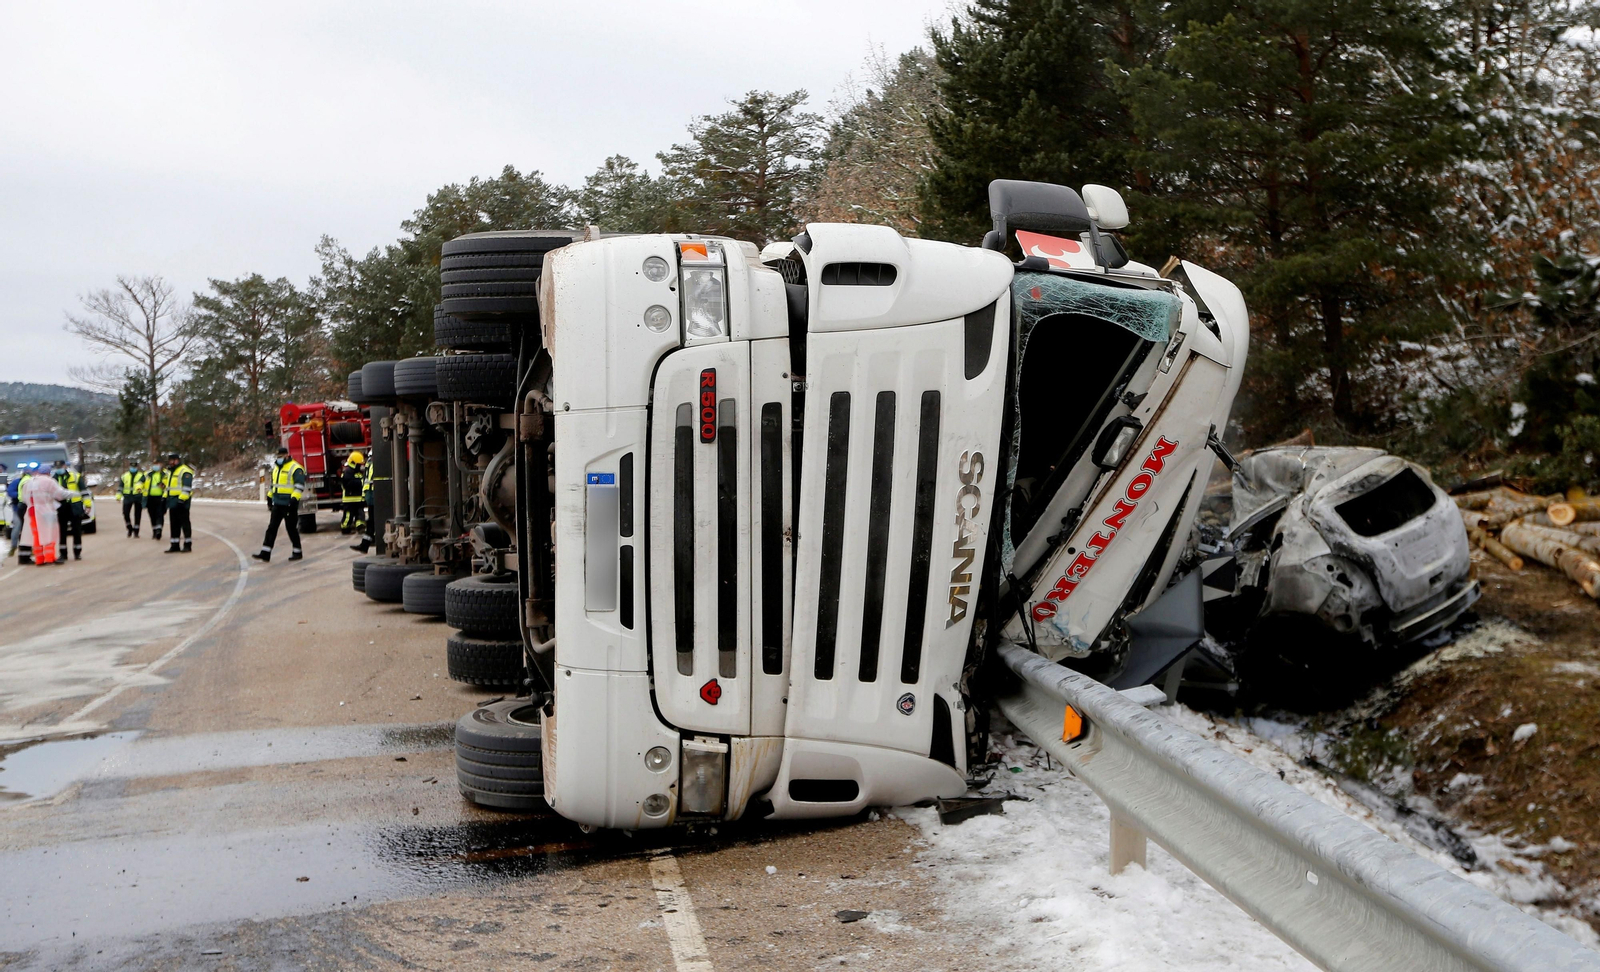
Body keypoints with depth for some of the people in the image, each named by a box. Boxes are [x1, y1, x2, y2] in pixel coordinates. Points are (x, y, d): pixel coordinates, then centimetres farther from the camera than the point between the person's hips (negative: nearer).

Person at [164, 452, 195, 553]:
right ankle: (174, 546, 16)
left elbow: (187, 487, -19)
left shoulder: (185, 471, -12)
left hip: (181, 501, -10)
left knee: (184, 523, -6)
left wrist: (182, 500, -24)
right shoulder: (170, 471, 21)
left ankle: (188, 545, -3)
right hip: (172, 501, 10)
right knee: (174, 524, 11)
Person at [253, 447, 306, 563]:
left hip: (289, 504, -8)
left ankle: (297, 552, 11)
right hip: (277, 504, 8)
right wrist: (269, 497, 25)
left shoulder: (295, 468, -11)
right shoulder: (276, 468, 16)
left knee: (291, 528, 0)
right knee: (271, 528, 4)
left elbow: (300, 485, -18)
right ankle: (265, 553, 4)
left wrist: (294, 498, -26)